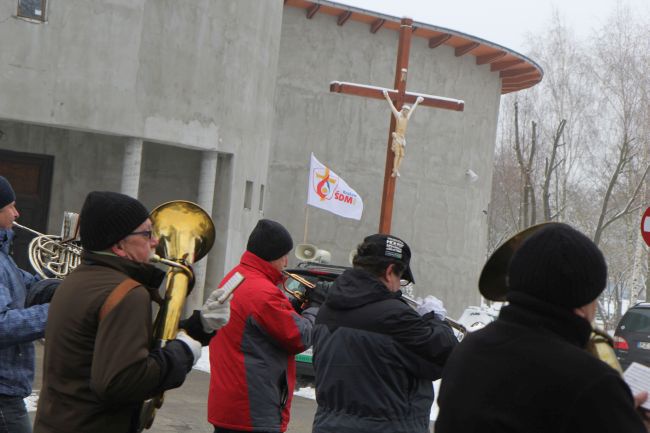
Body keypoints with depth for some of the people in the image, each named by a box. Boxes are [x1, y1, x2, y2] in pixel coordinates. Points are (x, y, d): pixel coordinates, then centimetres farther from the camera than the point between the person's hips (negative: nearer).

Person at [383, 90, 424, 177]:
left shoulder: (407, 117, 14)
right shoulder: (398, 115, 0)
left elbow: (413, 109, 28)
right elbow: (392, 105, -3)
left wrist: (417, 102, 40)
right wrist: (387, 97, -7)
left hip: (403, 138, 6)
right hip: (397, 137, -6)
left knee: (401, 155, -3)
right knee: (397, 154, -13)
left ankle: (396, 170, -5)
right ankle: (395, 171, -15)